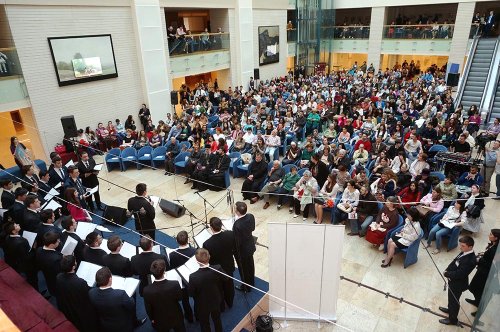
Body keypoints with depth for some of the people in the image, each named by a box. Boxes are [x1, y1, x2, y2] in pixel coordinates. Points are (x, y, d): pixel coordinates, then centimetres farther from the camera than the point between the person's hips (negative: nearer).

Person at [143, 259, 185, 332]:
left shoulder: (147, 290, -31)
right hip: (175, 318, 0)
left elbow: (148, 309, -13)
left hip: (160, 322, 1)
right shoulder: (175, 285, -33)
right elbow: (179, 298, -11)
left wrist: (152, 319, 6)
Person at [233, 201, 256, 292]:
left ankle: (246, 287, 42)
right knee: (250, 265, 28)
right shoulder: (251, 216, -17)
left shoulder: (237, 225, -38)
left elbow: (237, 241, -27)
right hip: (250, 246, 7)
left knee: (243, 269, 19)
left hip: (242, 250, -7)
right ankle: (251, 283, 52)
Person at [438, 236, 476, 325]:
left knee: (454, 300, 14)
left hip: (458, 284, -8)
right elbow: (454, 262, 5)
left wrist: (446, 274, -18)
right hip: (453, 280, 8)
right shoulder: (465, 252, -8)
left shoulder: (470, 260, -35)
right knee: (451, 297, 30)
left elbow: (459, 274, -32)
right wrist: (447, 270, -6)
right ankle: (450, 309, 55)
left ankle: (453, 319, 35)